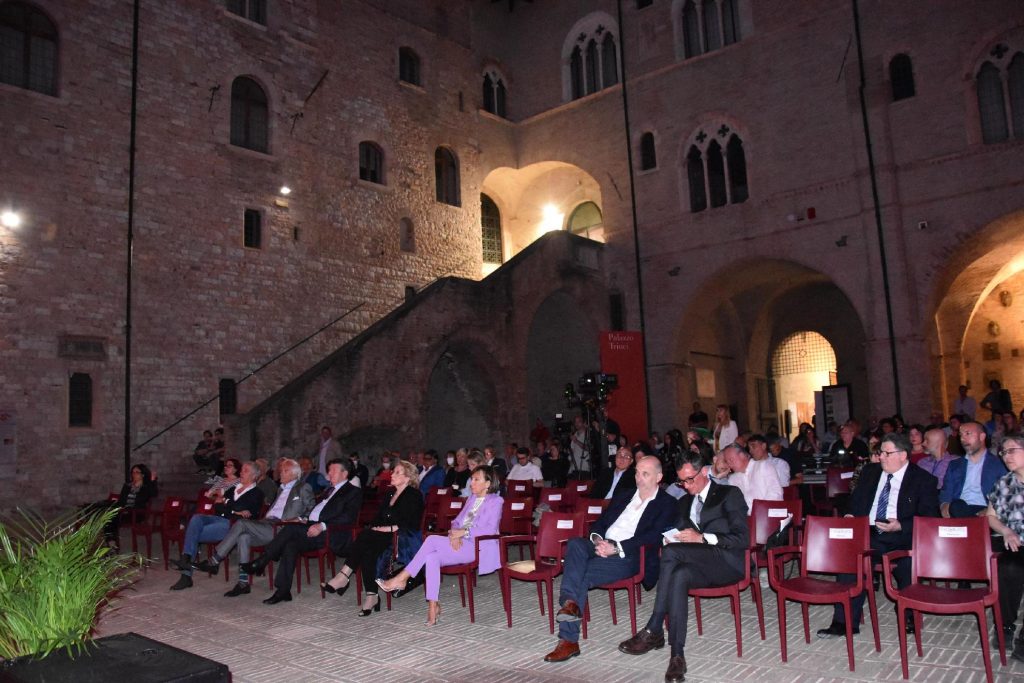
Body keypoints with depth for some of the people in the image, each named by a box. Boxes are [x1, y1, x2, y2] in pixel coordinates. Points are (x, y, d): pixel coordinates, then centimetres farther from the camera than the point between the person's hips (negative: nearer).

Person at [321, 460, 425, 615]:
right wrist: (374, 527, 0)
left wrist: (390, 528, -17)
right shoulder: (389, 494, 23)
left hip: (404, 538, -7)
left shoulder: (414, 495, -2)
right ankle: (371, 596, -31)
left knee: (365, 538, -30)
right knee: (368, 551, -27)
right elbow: (378, 518, 21)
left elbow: (412, 524, -12)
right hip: (384, 536, 7)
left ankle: (343, 577, -27)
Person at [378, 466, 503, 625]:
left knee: (432, 540, -25)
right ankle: (432, 606, -25)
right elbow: (457, 522, 18)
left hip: (479, 548, -7)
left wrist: (464, 531, -21)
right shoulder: (471, 499, 26)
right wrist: (454, 534, -5)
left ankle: (402, 579, -19)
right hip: (460, 545, 7)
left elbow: (491, 530, -12)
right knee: (431, 557, -24)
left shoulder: (495, 501, 2)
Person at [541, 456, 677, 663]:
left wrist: (616, 548, -18)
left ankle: (569, 640, -24)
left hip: (629, 556, -6)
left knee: (580, 575, -28)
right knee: (575, 543, -29)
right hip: (602, 546, 6)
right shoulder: (623, 497, 25)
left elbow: (654, 537, -10)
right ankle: (570, 602, -39)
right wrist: (597, 539, -2)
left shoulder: (667, 504, 5)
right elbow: (599, 523, 23)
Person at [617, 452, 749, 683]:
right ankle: (677, 654, -35)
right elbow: (679, 535, 22)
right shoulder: (684, 502, 24)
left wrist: (702, 538, -17)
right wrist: (670, 540, -4)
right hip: (699, 564, 5)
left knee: (672, 552, -31)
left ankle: (653, 631, -29)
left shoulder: (730, 494, 5)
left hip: (727, 562, -5)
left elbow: (742, 539, -6)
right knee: (680, 574, -33)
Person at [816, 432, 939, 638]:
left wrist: (900, 526, -16)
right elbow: (856, 501, 26)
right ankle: (844, 621, -22)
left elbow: (928, 518, -2)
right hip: (868, 533, 3)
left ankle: (909, 617, 0)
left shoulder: (923, 480, 4)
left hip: (901, 537, -3)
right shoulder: (870, 472, 18)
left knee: (908, 563, -33)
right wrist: (850, 515, 5)